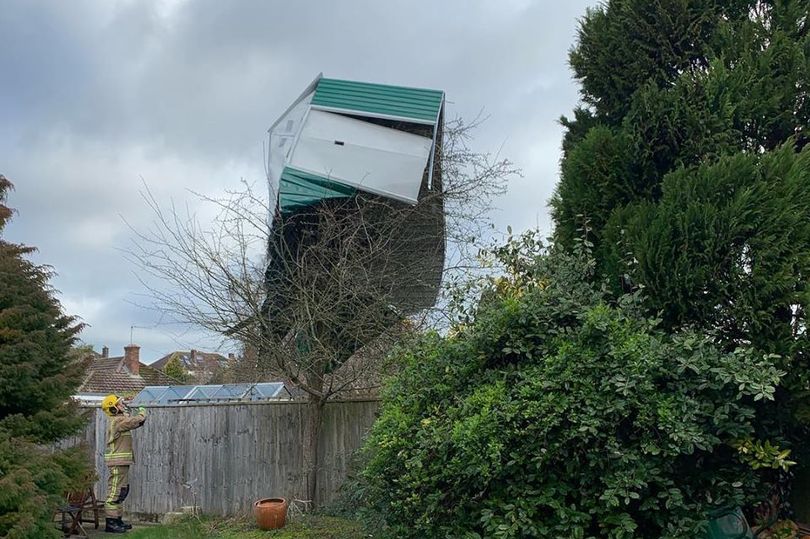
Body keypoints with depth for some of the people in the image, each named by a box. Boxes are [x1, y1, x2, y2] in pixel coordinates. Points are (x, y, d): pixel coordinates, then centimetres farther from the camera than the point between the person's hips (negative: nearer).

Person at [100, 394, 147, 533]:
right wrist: (142, 412, 2)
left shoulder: (119, 420, 15)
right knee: (115, 491, -9)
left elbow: (133, 422, 23)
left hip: (121, 462, 10)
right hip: (118, 461, -10)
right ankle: (110, 523, -8)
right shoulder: (117, 421, -15)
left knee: (122, 491, 15)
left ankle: (117, 519, 22)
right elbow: (137, 421, -17)